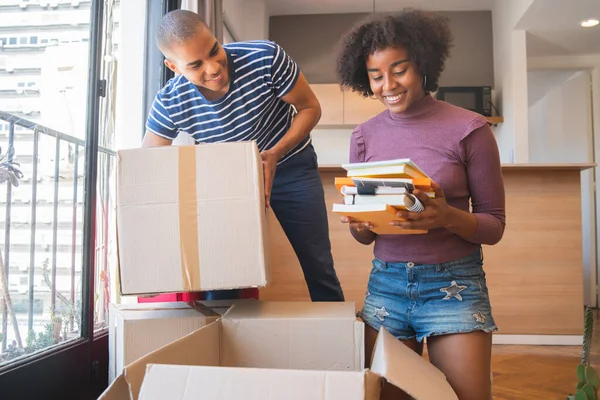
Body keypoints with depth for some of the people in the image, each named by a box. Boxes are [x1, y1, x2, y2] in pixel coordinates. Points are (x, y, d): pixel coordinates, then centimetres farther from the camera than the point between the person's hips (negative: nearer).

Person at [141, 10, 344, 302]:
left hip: (291, 166, -1)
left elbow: (310, 108, -15)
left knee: (318, 265, 3)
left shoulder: (265, 57, -28)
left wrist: (275, 154, -31)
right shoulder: (169, 103, -21)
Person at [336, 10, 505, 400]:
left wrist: (448, 217, -23)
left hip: (454, 285, -2)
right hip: (385, 284, 3)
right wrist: (360, 224, -14)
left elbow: (495, 225, -3)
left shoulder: (470, 129, -7)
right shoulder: (364, 136, 3)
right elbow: (365, 236, 9)